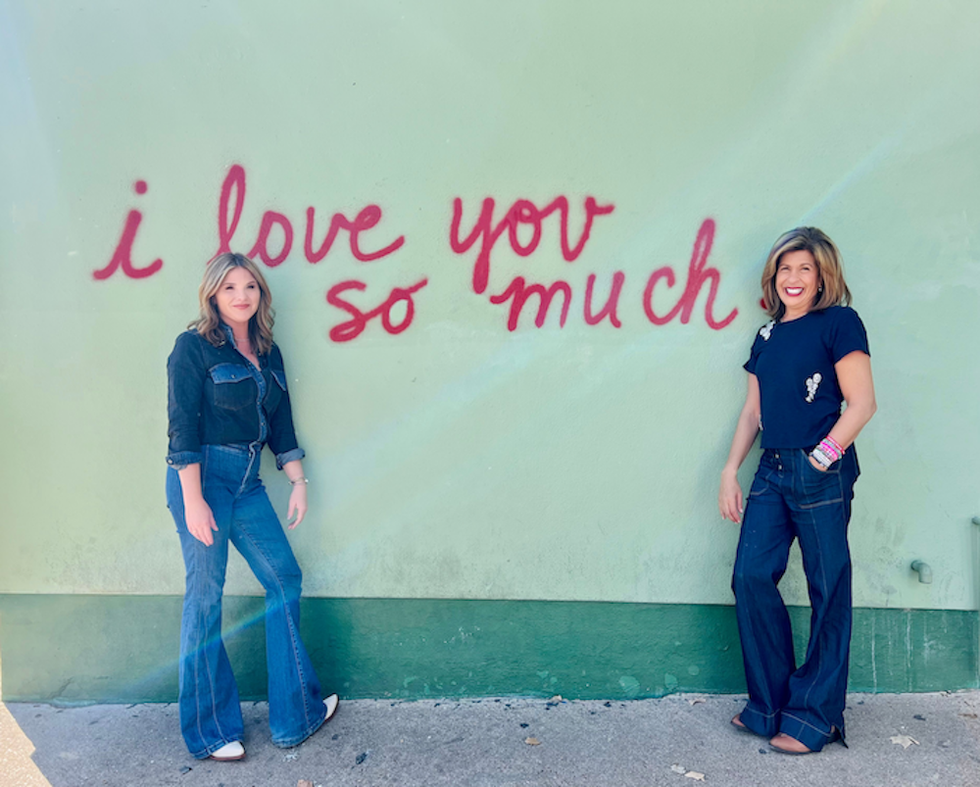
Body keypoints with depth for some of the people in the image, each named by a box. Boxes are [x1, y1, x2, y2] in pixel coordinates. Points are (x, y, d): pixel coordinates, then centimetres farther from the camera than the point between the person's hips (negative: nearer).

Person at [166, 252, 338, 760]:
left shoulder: (268, 353, 12)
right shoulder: (194, 347, -6)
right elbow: (183, 428, -11)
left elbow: (280, 424, 15)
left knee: (285, 579, 7)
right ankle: (209, 733, 18)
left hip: (247, 481, 7)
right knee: (206, 596, 1)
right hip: (202, 477, -7)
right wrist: (194, 500, -16)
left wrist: (298, 481, 8)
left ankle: (296, 714, 22)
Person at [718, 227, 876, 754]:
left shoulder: (838, 323, -2)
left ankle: (814, 716, 17)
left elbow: (862, 403, -8)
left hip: (821, 474, -6)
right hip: (772, 472, 6)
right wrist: (730, 470, 10)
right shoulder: (768, 335, 16)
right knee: (751, 577, 2)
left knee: (827, 591, 3)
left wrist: (823, 456, -13)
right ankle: (771, 704, 18)